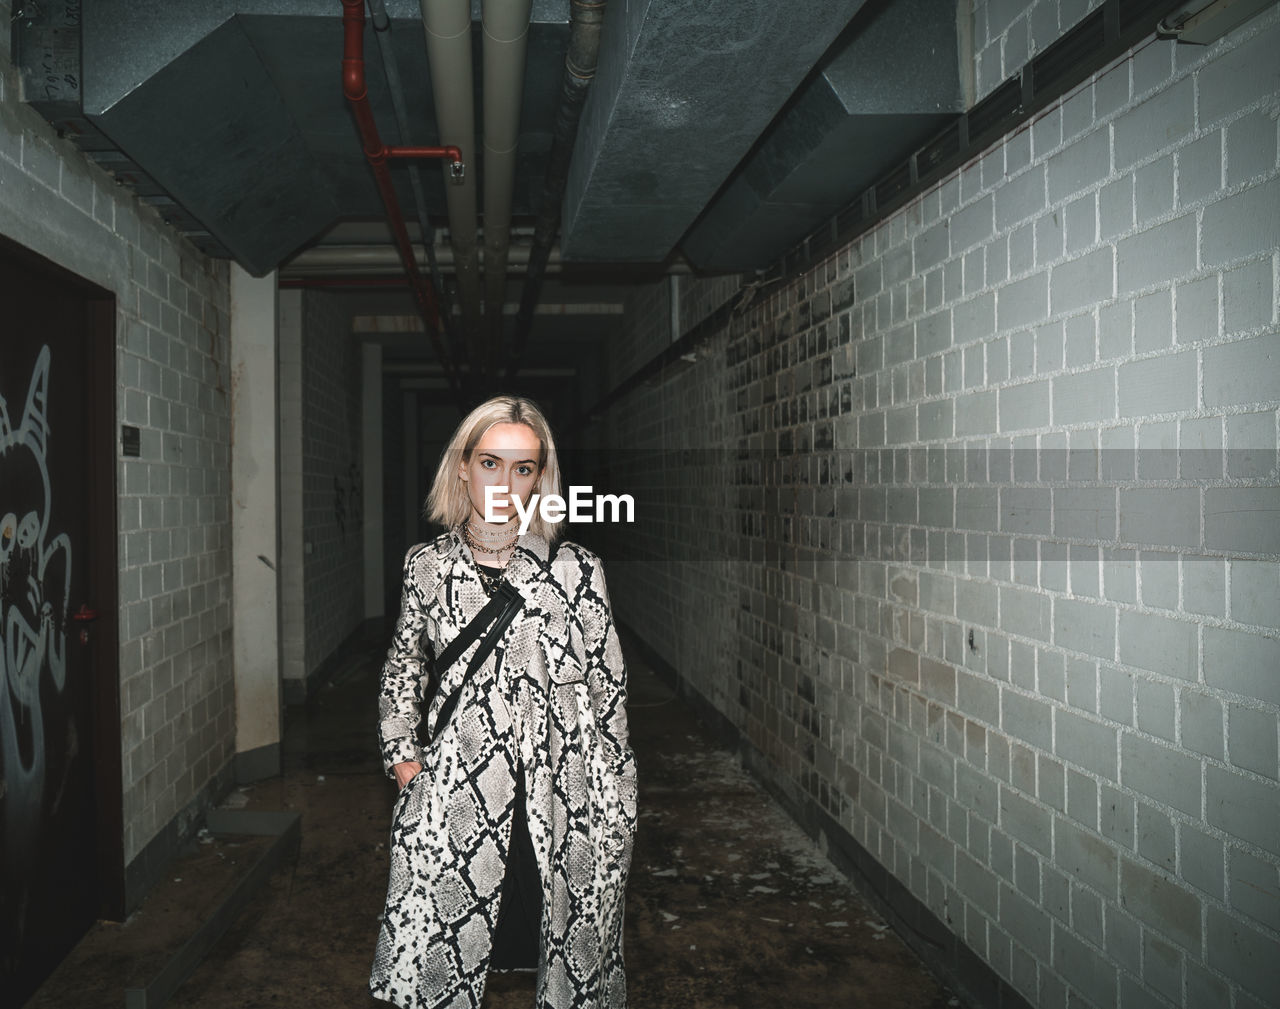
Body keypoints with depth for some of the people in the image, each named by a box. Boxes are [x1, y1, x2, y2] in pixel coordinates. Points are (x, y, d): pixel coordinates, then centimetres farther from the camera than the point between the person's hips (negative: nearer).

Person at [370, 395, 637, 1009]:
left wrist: (615, 815, 1)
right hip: (454, 802, 1)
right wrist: (404, 763, 6)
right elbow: (400, 677, 17)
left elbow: (608, 692, 2)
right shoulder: (426, 567, 4)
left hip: (562, 804, -1)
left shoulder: (576, 570, -2)